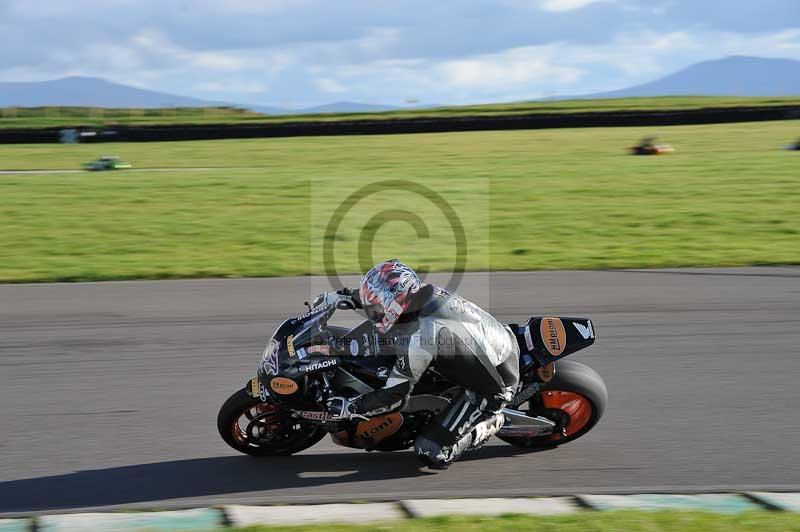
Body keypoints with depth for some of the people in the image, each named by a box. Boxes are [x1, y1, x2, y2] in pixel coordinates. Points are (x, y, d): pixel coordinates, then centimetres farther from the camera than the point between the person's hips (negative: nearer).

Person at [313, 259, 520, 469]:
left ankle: (489, 424, 5)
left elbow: (394, 397, -19)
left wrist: (348, 408, -8)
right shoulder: (429, 293, -8)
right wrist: (340, 295, 13)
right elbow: (390, 296, 16)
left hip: (493, 388, -8)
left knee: (432, 453, -11)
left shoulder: (418, 338, -30)